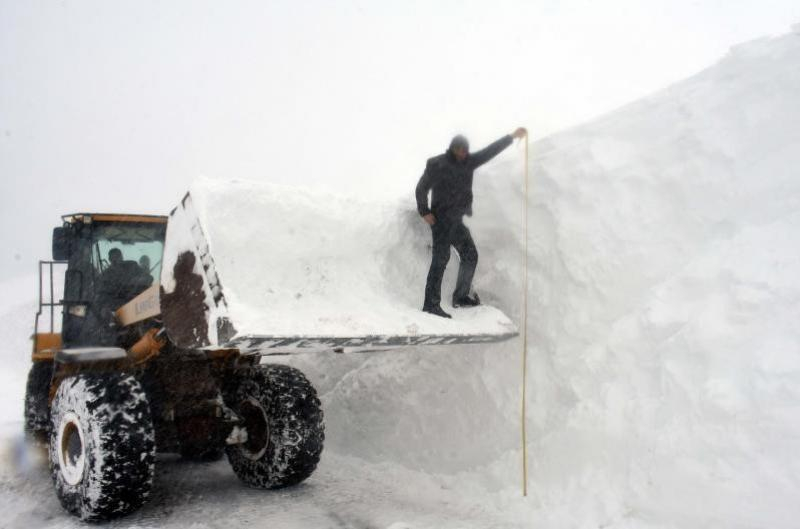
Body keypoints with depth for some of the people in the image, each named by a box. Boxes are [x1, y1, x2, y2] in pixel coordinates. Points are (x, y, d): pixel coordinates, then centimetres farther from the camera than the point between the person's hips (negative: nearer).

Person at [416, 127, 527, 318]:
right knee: (441, 258, -15)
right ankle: (431, 303, -16)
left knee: (470, 255, 12)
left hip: (457, 220, 8)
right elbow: (422, 187, -6)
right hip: (441, 218, -8)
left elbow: (490, 151, 15)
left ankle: (461, 296, 24)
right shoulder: (437, 164, -7)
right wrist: (424, 211, -14)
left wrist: (512, 136, 16)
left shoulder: (468, 162, 11)